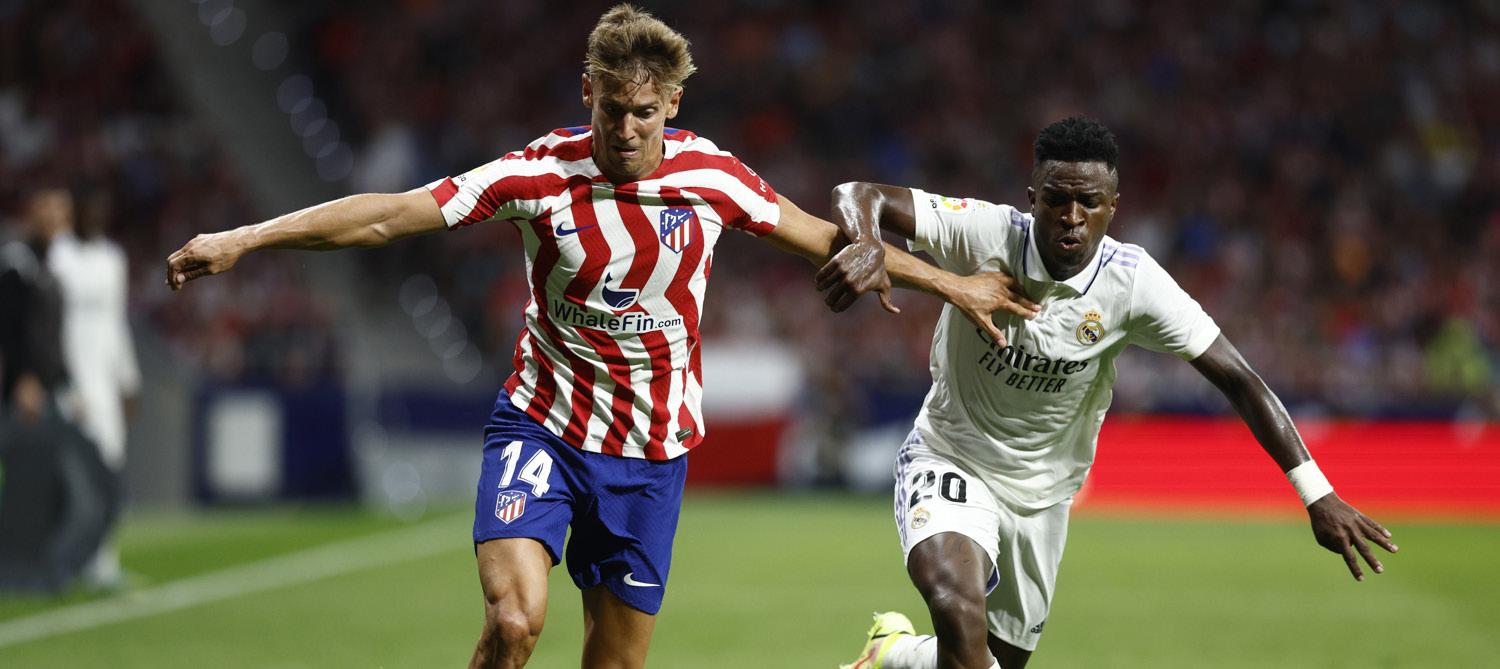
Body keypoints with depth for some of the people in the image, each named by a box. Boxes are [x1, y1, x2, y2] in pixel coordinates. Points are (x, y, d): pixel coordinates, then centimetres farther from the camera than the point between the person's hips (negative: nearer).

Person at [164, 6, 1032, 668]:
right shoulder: (541, 176, -14)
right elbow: (385, 215, -15)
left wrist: (951, 284, 14)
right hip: (544, 428, -3)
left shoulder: (710, 174, -6)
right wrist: (242, 239, -21)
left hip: (652, 451, 3)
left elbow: (822, 236, 9)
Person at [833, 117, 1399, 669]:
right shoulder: (986, 234, -21)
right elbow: (857, 198, -26)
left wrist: (1318, 496, -22)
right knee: (959, 611, -32)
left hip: (1041, 495, 3)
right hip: (948, 459, -3)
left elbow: (1238, 379, -16)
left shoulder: (1134, 281, -18)